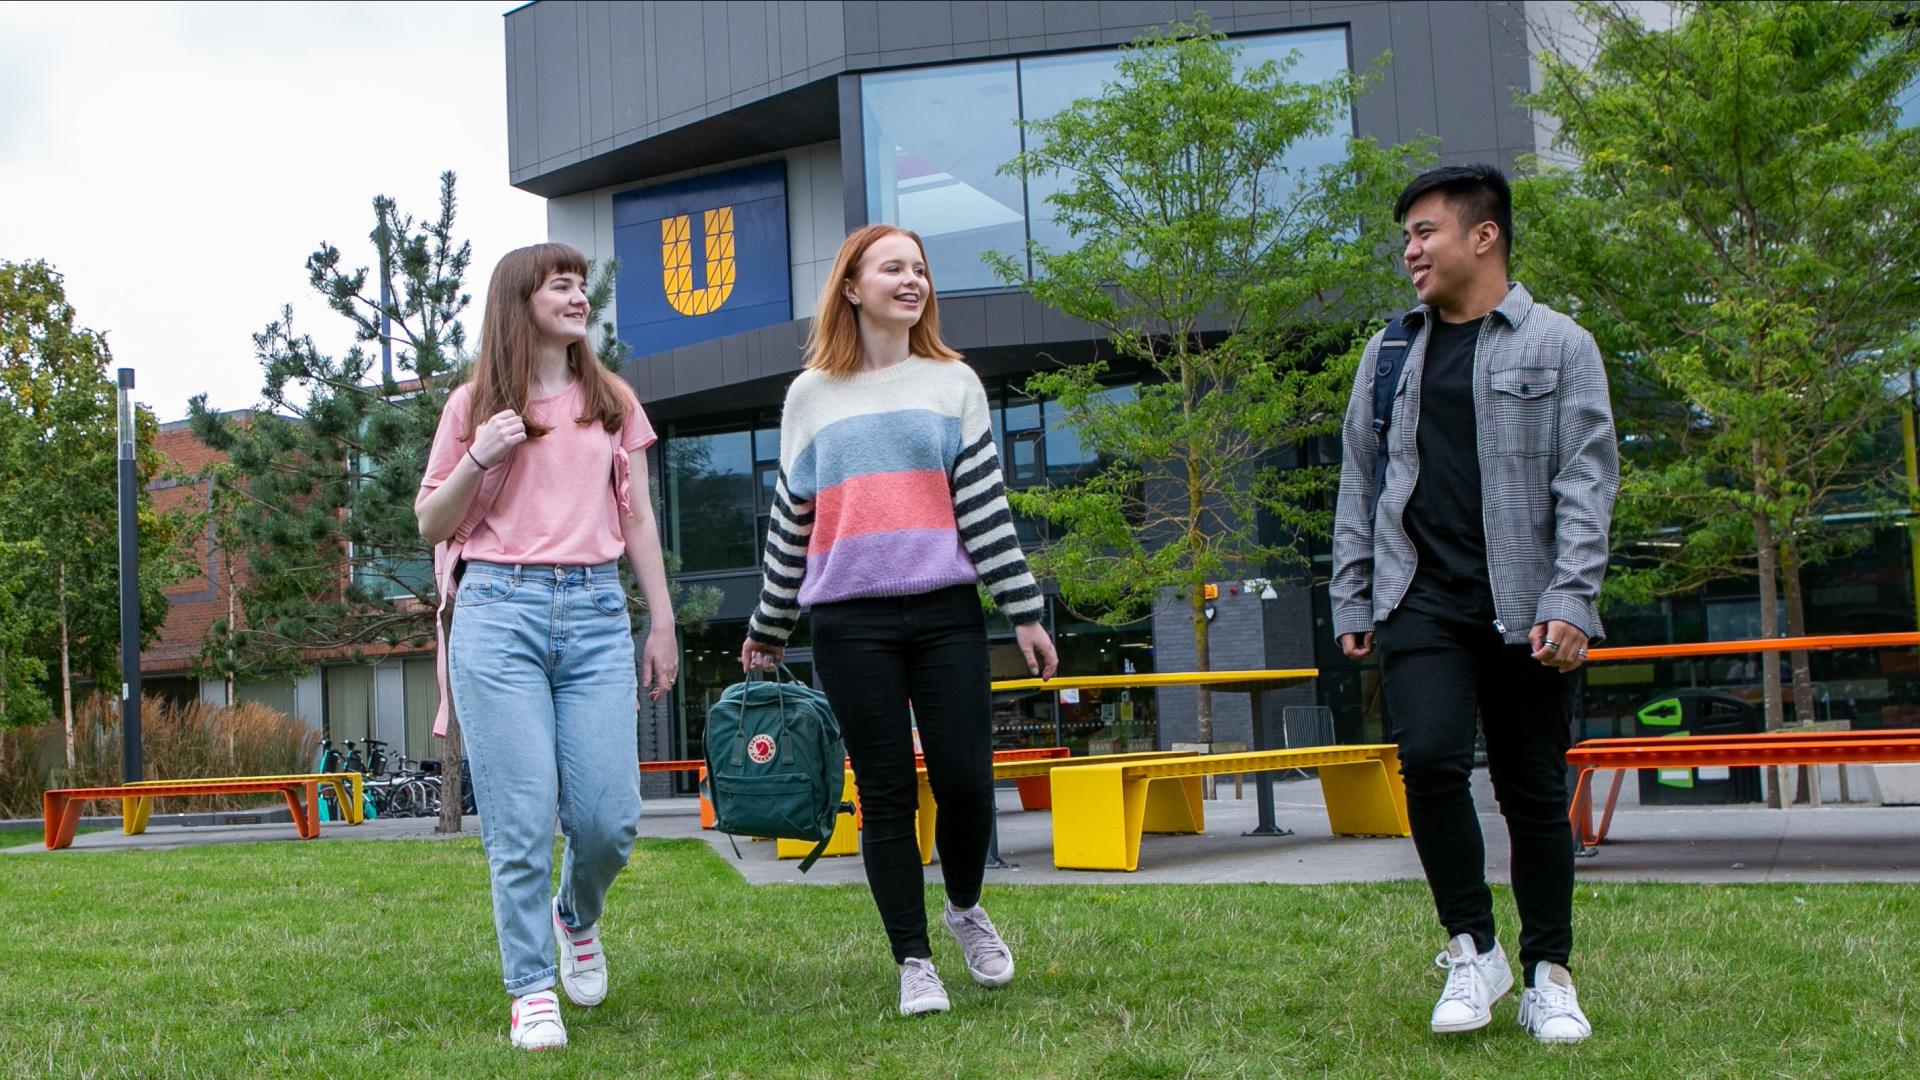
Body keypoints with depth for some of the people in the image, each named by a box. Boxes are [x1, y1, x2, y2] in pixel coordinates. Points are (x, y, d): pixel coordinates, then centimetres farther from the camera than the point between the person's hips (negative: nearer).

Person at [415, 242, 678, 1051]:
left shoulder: (612, 401, 14)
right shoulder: (475, 405, 8)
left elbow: (637, 520, 16)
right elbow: (432, 525, 10)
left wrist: (663, 623, 12)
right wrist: (479, 459, -7)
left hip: (596, 616, 2)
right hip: (499, 612, -2)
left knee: (608, 816, -4)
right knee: (521, 819, -4)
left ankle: (577, 918, 28)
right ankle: (532, 991, 9)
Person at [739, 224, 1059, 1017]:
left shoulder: (954, 383, 11)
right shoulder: (811, 395, 11)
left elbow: (984, 504, 5)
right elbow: (790, 520, 15)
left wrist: (1024, 611, -1)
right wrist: (767, 629, 18)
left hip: (947, 613, 0)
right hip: (850, 622, 0)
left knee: (965, 781, -4)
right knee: (886, 793, 0)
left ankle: (965, 910, 25)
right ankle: (914, 962, 10)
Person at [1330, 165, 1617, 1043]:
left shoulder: (1558, 347, 3)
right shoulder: (1391, 352, 14)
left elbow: (1587, 482, -3)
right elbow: (1359, 482, 16)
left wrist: (1570, 600, -13)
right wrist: (1351, 599, 10)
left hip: (1524, 605, -2)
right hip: (1421, 599, 2)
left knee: (1534, 790, 4)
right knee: (1430, 758, -16)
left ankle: (1548, 976, 18)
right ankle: (1471, 948, 2)